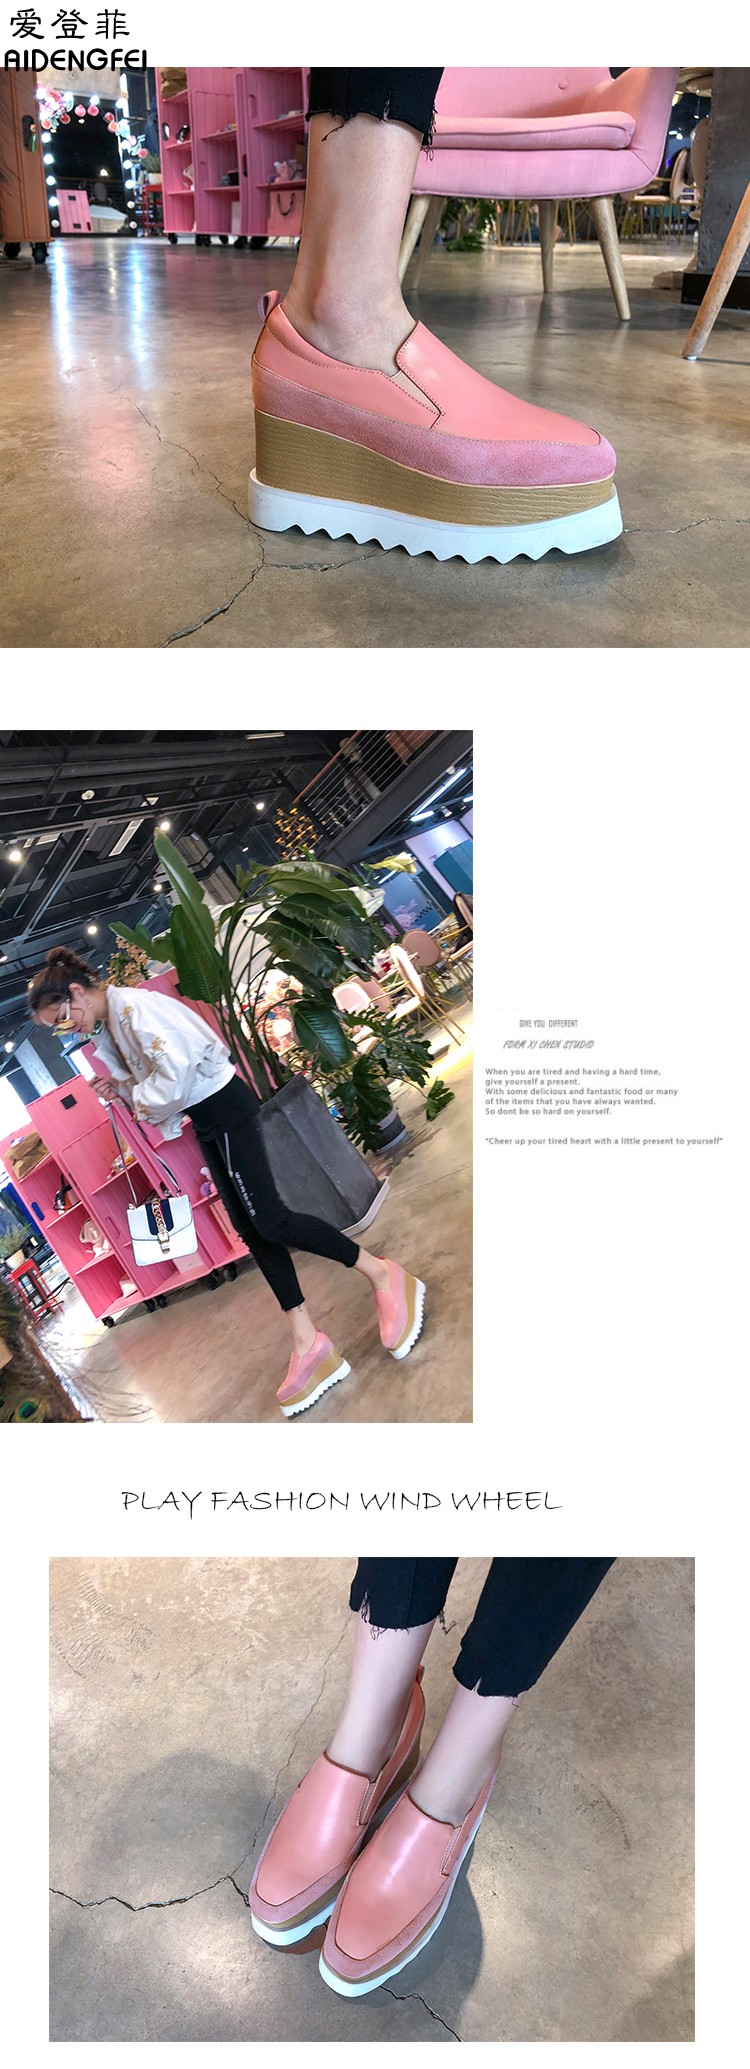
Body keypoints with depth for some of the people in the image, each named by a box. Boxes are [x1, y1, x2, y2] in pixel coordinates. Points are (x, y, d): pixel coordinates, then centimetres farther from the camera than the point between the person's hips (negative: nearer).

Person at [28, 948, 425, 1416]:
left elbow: (174, 1068, -27)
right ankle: (307, 1342, 6)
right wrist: (120, 1088, 1)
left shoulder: (132, 1005, -18)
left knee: (268, 1221, -13)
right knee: (251, 1228, 5)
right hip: (206, 1122, 10)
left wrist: (143, 1099, -11)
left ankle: (383, 1273, 1)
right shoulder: (108, 1028, 13)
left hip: (225, 1106, -10)